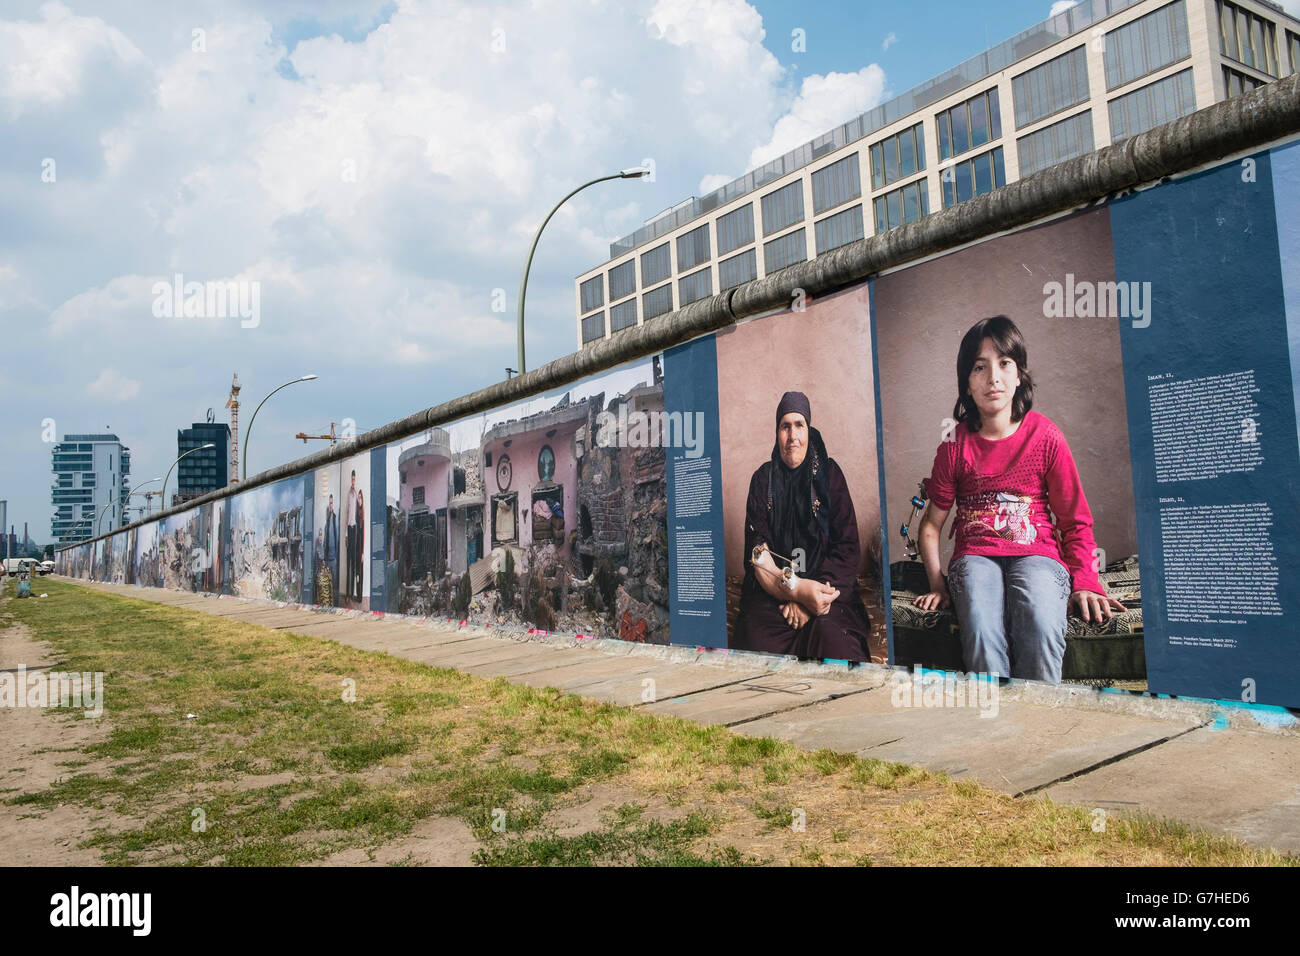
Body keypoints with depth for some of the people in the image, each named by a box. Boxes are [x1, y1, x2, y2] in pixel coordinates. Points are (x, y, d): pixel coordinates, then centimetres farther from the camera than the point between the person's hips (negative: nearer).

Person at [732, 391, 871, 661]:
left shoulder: (829, 473, 9)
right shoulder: (763, 479, 11)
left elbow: (847, 547, 2)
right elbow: (758, 552, 0)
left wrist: (807, 597, -13)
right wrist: (798, 590, -19)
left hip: (825, 585, -1)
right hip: (771, 591, 1)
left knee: (829, 633, -34)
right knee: (757, 634, -30)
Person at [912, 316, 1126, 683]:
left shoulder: (1044, 435, 5)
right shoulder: (956, 443, 7)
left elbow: (1076, 521, 8)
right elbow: (932, 522, 11)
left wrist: (1085, 582, -6)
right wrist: (937, 583, -2)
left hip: (1037, 553, 0)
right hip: (975, 556, 0)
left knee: (1041, 629, -34)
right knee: (981, 635, -33)